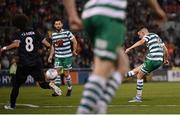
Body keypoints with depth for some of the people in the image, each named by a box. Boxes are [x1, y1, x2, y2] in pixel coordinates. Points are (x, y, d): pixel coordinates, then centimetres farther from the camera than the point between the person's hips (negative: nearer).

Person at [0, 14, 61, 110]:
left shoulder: (18, 34, -1)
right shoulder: (34, 32, 9)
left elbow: (16, 44, -21)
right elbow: (46, 43, 6)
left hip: (23, 64, -2)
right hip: (36, 62, 2)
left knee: (16, 84, 13)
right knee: (42, 83, 3)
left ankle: (12, 105, 18)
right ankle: (50, 85, -28)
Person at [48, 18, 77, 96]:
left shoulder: (67, 33, -9)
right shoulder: (53, 35, 5)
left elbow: (74, 41, 0)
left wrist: (74, 51, 2)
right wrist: (51, 56, 12)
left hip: (67, 57, -3)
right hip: (58, 57, 3)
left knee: (66, 74, 2)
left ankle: (69, 89, 22)